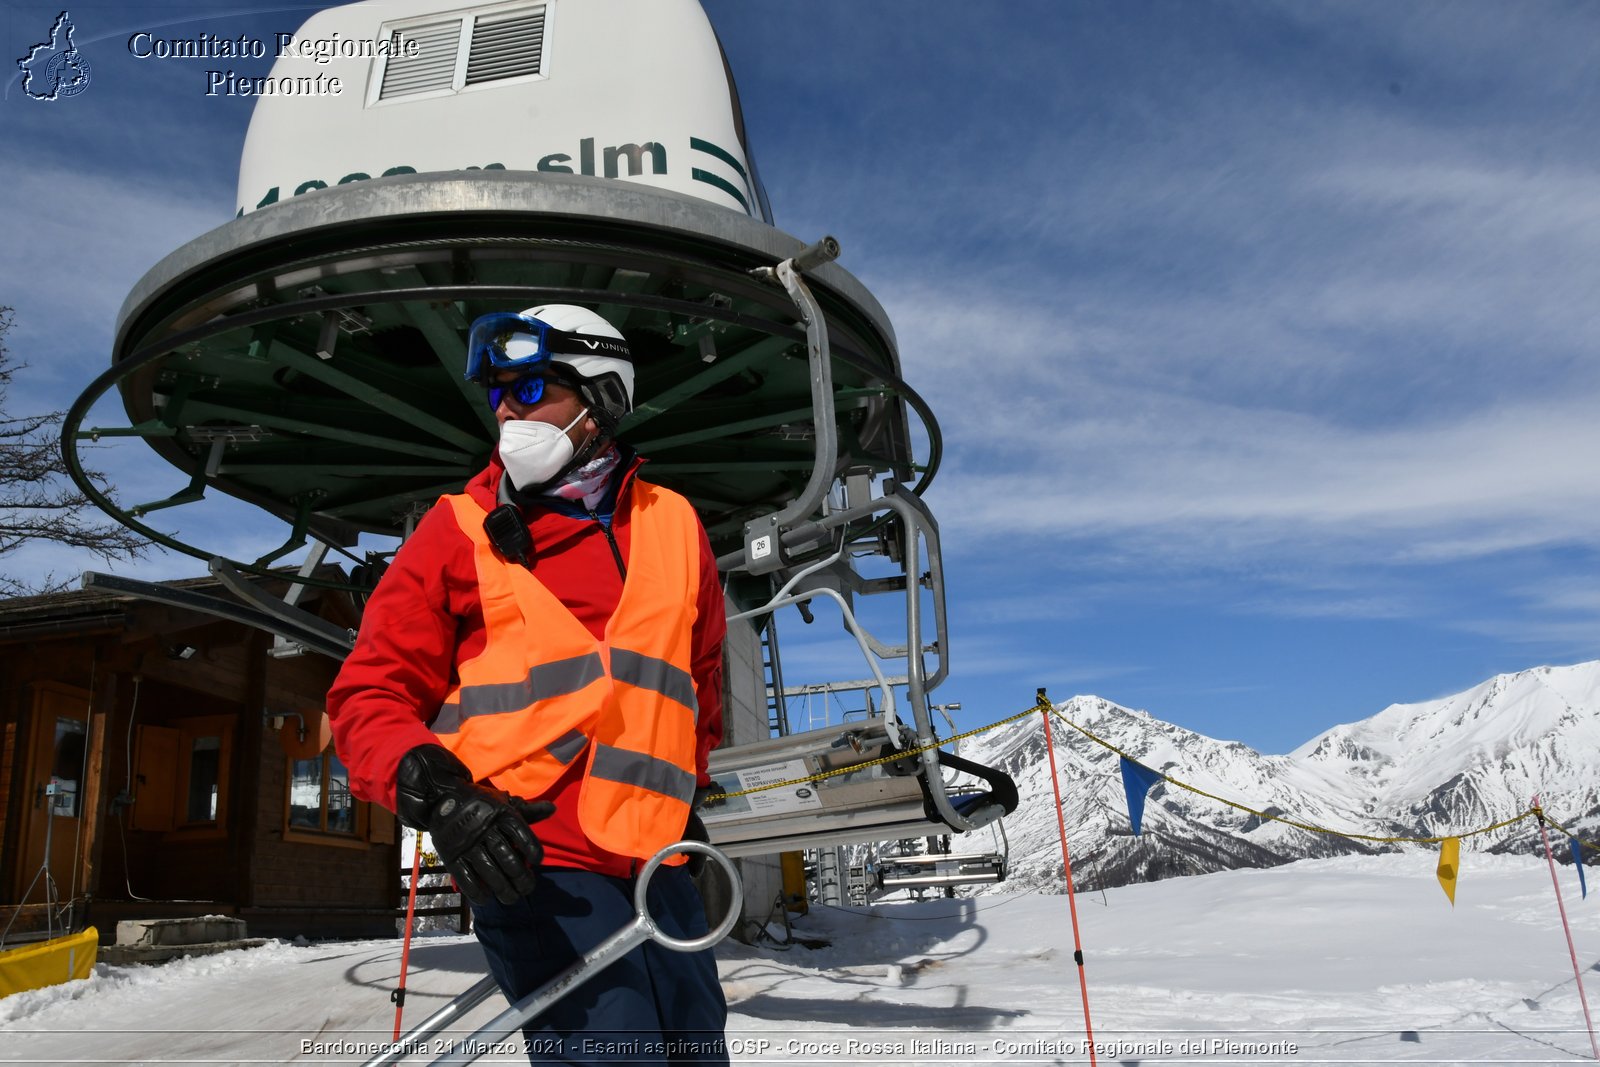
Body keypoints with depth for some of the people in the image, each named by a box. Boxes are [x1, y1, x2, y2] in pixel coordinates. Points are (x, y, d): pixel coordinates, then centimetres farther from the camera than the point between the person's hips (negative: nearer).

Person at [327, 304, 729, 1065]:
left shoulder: (673, 525, 12)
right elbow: (370, 694, 1)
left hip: (655, 856, 5)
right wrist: (435, 794, -17)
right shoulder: (460, 529, 3)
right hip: (530, 858, -4)